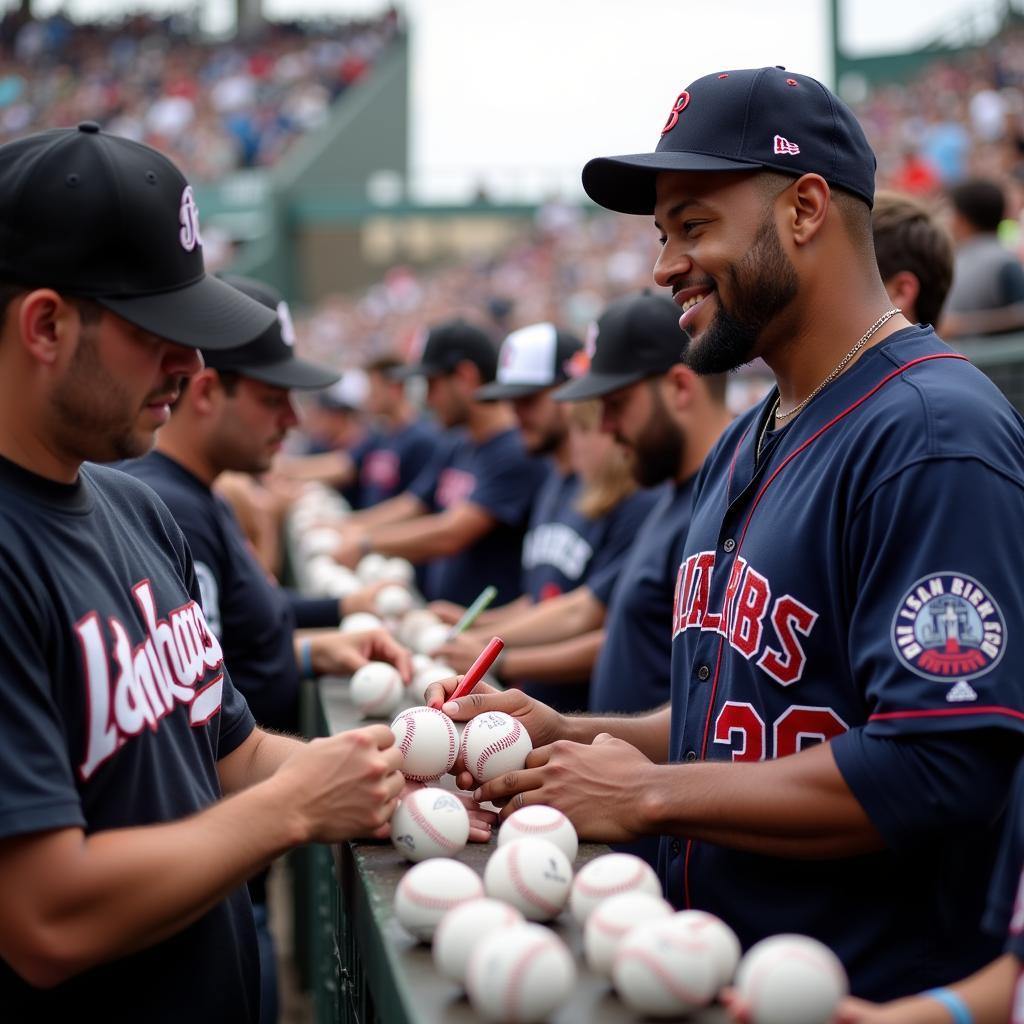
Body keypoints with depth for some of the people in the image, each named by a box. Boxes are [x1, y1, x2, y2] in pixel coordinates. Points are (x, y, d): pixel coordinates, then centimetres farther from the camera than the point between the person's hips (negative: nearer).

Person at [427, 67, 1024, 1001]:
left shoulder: (932, 433, -19)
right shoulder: (740, 450, 12)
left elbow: (938, 766, -27)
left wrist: (647, 795, -18)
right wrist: (569, 737, 3)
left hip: (883, 987, -8)